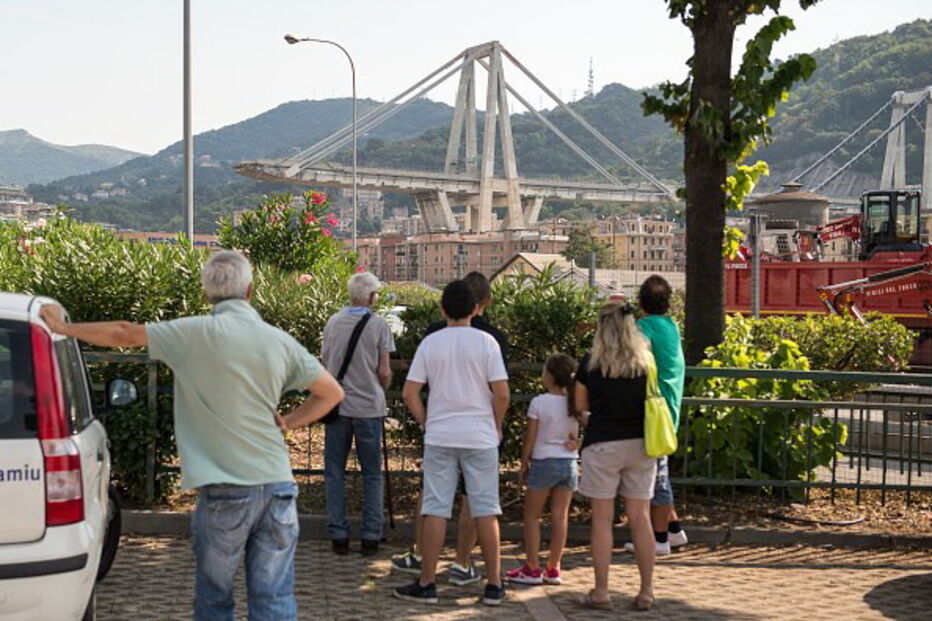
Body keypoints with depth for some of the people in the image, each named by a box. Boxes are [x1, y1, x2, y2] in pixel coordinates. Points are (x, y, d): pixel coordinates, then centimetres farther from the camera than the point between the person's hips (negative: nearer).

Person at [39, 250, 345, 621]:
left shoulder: (196, 333, -7)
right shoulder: (280, 341, 5)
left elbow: (124, 335, 2)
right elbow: (332, 393, 12)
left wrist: (62, 327, 15)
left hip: (225, 490, -3)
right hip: (277, 485, 3)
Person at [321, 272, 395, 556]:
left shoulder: (333, 322, 3)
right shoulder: (378, 324, -6)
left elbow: (325, 362, 10)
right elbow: (384, 373, -7)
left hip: (337, 405, 2)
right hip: (369, 407, -2)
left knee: (335, 473, 9)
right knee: (372, 474, 8)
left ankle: (338, 536, 9)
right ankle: (370, 537, 8)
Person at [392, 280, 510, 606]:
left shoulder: (430, 343, 0)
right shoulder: (485, 342, -4)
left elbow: (409, 393, -2)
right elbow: (502, 393, -9)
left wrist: (426, 422, 11)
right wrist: (496, 426, 7)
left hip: (439, 436, 1)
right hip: (480, 437, -1)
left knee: (435, 509, 4)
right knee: (486, 510, 6)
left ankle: (426, 583, 9)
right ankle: (494, 585, 11)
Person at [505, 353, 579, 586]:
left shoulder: (539, 403, -12)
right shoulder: (574, 403, 2)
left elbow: (530, 438, -8)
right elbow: (576, 436, 6)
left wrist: (524, 463, 1)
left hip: (544, 462, -4)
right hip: (569, 463, 4)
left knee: (532, 515, 6)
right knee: (560, 516, 6)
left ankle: (532, 568, 6)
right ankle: (553, 568, 9)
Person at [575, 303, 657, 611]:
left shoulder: (591, 364, -4)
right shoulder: (646, 363, 2)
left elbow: (581, 405, 6)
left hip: (602, 444, -3)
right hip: (640, 444, 3)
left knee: (602, 519, 3)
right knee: (640, 518, 7)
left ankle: (601, 592, 5)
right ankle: (646, 591, 11)